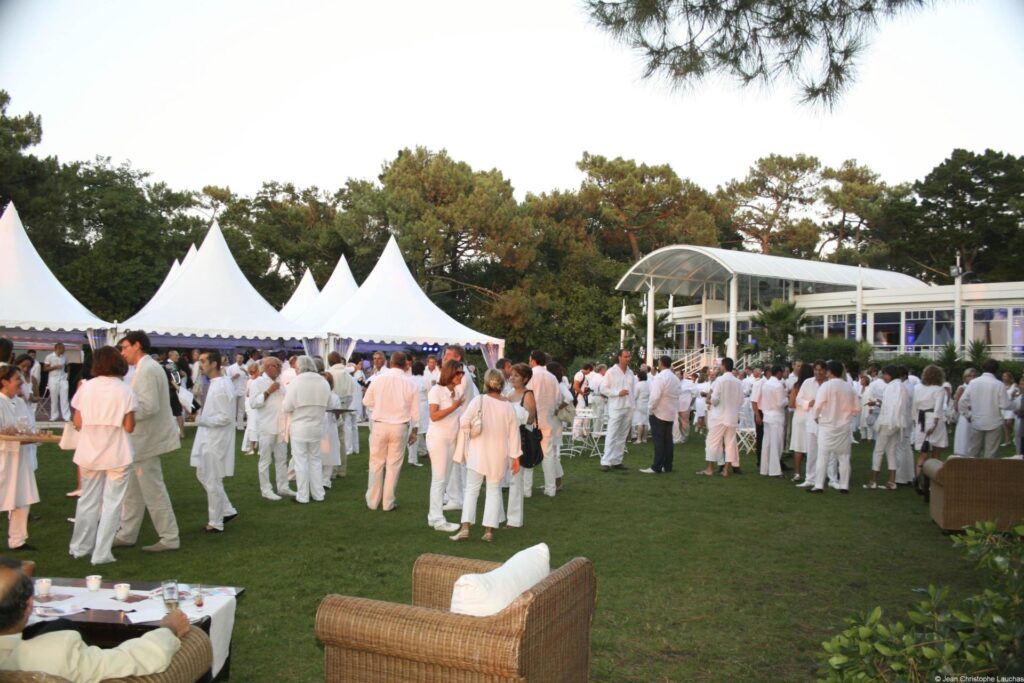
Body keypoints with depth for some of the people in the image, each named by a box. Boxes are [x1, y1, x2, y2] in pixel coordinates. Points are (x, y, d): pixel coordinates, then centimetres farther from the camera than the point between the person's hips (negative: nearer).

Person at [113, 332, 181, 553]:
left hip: (147, 440, -10)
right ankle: (127, 534, 27)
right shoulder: (146, 368, 14)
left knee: (153, 491, -2)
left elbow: (149, 407, -27)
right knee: (132, 489, 17)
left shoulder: (147, 370, -19)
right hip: (141, 439, 10)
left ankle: (170, 538, 7)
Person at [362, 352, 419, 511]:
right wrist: (414, 430, 14)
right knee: (393, 465, 8)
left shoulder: (378, 379, -7)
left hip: (380, 425, 0)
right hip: (400, 427, 0)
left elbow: (367, 401, 4)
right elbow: (415, 410, 2)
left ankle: (373, 501, 17)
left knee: (376, 463, 10)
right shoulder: (409, 383, -4)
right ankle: (388, 502, 13)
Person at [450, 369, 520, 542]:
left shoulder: (479, 400, -11)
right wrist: (515, 456, 7)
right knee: (494, 491, 10)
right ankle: (489, 530, 6)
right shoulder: (508, 406, -4)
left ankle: (465, 528, -4)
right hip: (499, 454, 2)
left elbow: (463, 422, -13)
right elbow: (513, 433, 0)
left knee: (471, 490, 5)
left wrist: (469, 433, 10)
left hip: (478, 452, -2)